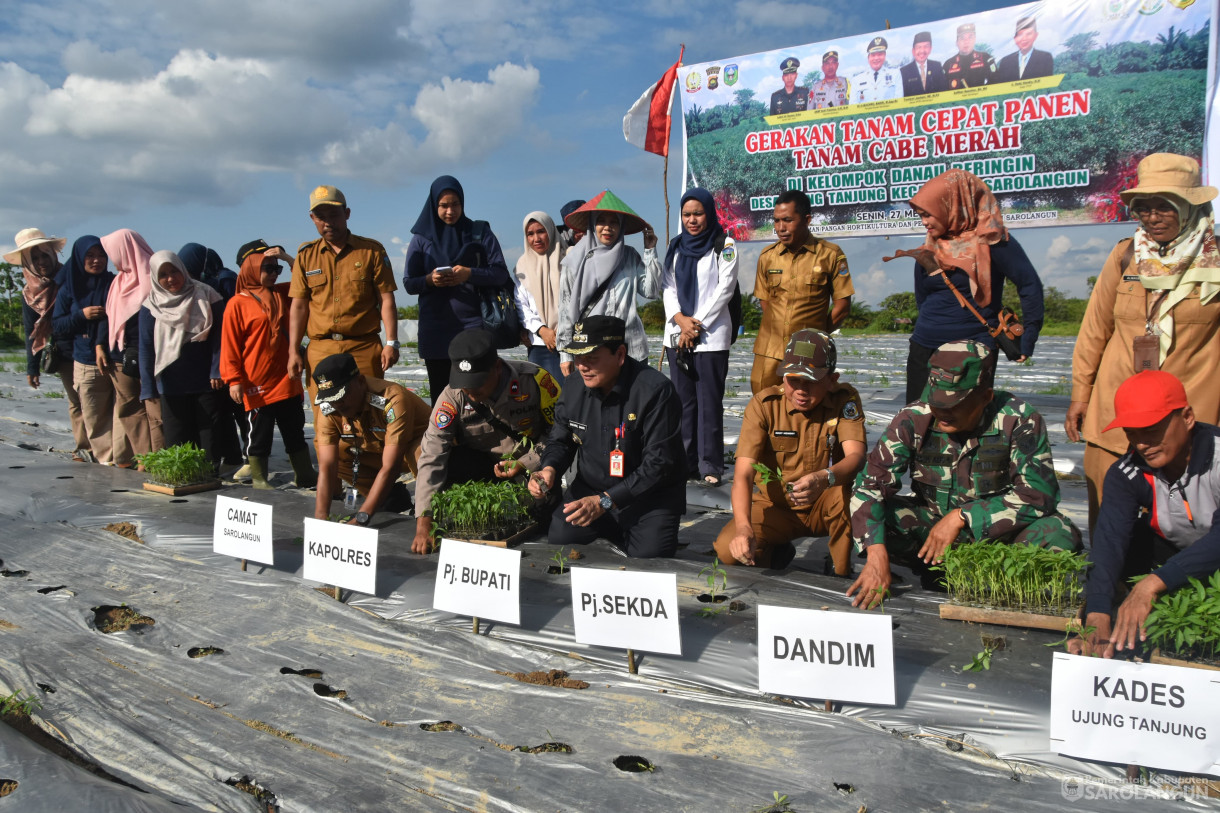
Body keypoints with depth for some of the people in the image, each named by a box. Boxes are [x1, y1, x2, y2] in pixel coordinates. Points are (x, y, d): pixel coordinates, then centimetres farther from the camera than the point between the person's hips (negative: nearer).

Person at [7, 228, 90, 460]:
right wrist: (32, 368, 10)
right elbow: (32, 333, 12)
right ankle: (84, 449, 8)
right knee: (76, 402, 4)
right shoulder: (29, 292, 9)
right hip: (63, 355, 3)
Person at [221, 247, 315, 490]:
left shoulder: (282, 294, 11)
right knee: (260, 433, 4)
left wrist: (287, 258, 0)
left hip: (287, 381, 5)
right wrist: (234, 380, -12)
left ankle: (304, 475, 21)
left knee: (295, 431, 12)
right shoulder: (238, 303, -6)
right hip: (258, 385, -5)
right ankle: (258, 479, 15)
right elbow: (230, 345, -8)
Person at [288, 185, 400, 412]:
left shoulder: (372, 250, 6)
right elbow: (298, 306, 11)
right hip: (320, 349, 2)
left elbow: (386, 299, 3)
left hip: (365, 349, -2)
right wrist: (294, 351, 4)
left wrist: (391, 343, -6)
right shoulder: (306, 255, 11)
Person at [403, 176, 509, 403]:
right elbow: (409, 283, 9)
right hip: (435, 330, 1)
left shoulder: (480, 233, 9)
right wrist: (430, 280, -12)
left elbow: (501, 274, 3)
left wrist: (470, 274, -13)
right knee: (440, 394, 0)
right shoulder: (421, 238, 10)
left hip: (473, 324, -1)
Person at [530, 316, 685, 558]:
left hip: (649, 495, -4)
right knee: (560, 537, -14)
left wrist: (605, 501, -27)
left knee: (649, 555, -22)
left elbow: (659, 464, -23)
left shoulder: (655, 390, -22)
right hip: (589, 490, 5)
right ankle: (613, 529, 16)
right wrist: (549, 469, -13)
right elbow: (560, 441, 11)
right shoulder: (573, 386, -2)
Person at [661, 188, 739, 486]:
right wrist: (680, 320, -8)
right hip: (676, 335, 5)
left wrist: (697, 325, -10)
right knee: (683, 400, 6)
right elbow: (667, 287, 10)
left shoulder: (724, 246, 2)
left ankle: (710, 466, -2)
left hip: (711, 336, -5)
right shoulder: (676, 247, 16)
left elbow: (725, 288, -5)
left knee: (709, 401, -6)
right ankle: (685, 463, 11)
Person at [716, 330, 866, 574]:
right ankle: (775, 553, 12)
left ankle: (841, 572, -8)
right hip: (776, 507, 0)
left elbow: (857, 456, -28)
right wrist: (744, 526, -42)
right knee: (728, 550, -24)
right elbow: (743, 473, -24)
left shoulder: (845, 400, -13)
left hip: (825, 507, 0)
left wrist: (825, 479, -52)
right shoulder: (764, 404, -16)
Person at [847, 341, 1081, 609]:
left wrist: (962, 517, -29)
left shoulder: (1018, 420, -19)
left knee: (1060, 535, -29)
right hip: (932, 523, 1)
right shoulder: (913, 420, -16)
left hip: (997, 529, -1)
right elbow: (871, 484, -22)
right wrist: (876, 555, -36)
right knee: (873, 517, -24)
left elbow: (1040, 494, -23)